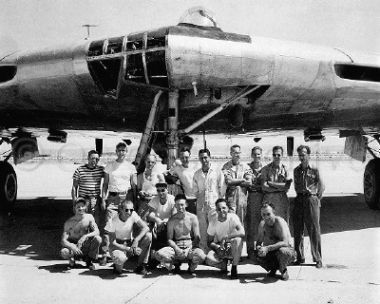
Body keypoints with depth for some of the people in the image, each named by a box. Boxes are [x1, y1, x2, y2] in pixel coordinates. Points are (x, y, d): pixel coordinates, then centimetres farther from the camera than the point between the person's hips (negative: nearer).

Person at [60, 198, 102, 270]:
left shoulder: (89, 217, -5)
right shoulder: (69, 222, -11)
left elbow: (97, 232, -16)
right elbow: (63, 240, -17)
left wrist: (85, 236, -34)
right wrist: (72, 247, -38)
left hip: (86, 247, 2)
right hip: (73, 246, -2)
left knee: (98, 239, -27)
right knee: (64, 252, -35)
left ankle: (89, 260, -3)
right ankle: (72, 259, 4)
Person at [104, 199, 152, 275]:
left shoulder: (133, 215, -10)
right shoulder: (112, 221, -18)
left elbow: (146, 228, -17)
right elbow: (113, 243, -17)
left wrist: (136, 240, -32)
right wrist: (128, 249, -29)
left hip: (130, 244, 4)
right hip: (118, 247, -4)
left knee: (148, 235, -22)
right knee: (119, 258, -41)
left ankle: (141, 266, -9)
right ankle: (118, 266, 2)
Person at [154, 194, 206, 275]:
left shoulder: (192, 217, 1)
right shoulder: (172, 220, 3)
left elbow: (197, 237, 0)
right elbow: (169, 239, 2)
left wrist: (189, 249, -16)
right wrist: (176, 249, -18)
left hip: (190, 245, -1)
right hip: (176, 246, 1)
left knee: (201, 256, -36)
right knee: (159, 254, -29)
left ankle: (191, 267, 2)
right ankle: (176, 263, 3)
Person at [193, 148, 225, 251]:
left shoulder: (217, 172, 3)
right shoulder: (197, 174, 12)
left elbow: (222, 189, 3)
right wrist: (198, 198, 7)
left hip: (214, 205, -3)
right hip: (201, 206, 3)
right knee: (203, 231, 3)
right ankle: (203, 253, 8)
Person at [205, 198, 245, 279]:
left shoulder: (233, 217, -15)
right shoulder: (213, 223, -9)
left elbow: (242, 233, -31)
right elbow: (209, 242, -5)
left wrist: (225, 237, -34)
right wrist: (217, 247, -26)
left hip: (232, 248, -1)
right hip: (219, 248, 1)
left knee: (238, 239, -35)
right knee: (209, 259, -30)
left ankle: (234, 268, -17)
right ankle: (224, 264, 7)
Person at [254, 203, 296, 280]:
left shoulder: (279, 222, -23)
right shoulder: (262, 224, -6)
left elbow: (285, 242, -33)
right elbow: (259, 241, -2)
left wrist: (267, 248, -42)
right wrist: (258, 247, -28)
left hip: (287, 250, -5)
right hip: (272, 252, 5)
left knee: (282, 251, -39)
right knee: (257, 254, -21)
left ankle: (283, 270, -6)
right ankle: (273, 268, 7)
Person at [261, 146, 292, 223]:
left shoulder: (285, 169, 7)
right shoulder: (266, 169, 4)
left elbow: (287, 186, -4)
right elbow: (264, 187, -4)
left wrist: (270, 183, -5)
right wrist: (280, 187, -7)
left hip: (282, 199, 1)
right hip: (268, 200, -1)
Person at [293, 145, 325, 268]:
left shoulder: (314, 170, -2)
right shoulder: (296, 170, 12)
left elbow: (321, 186, 4)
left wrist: (316, 198, 0)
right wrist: (300, 193, 12)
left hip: (311, 199, -4)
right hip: (299, 201, 4)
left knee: (314, 230, -3)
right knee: (297, 230, 5)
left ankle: (318, 259, 3)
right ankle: (300, 257, 15)